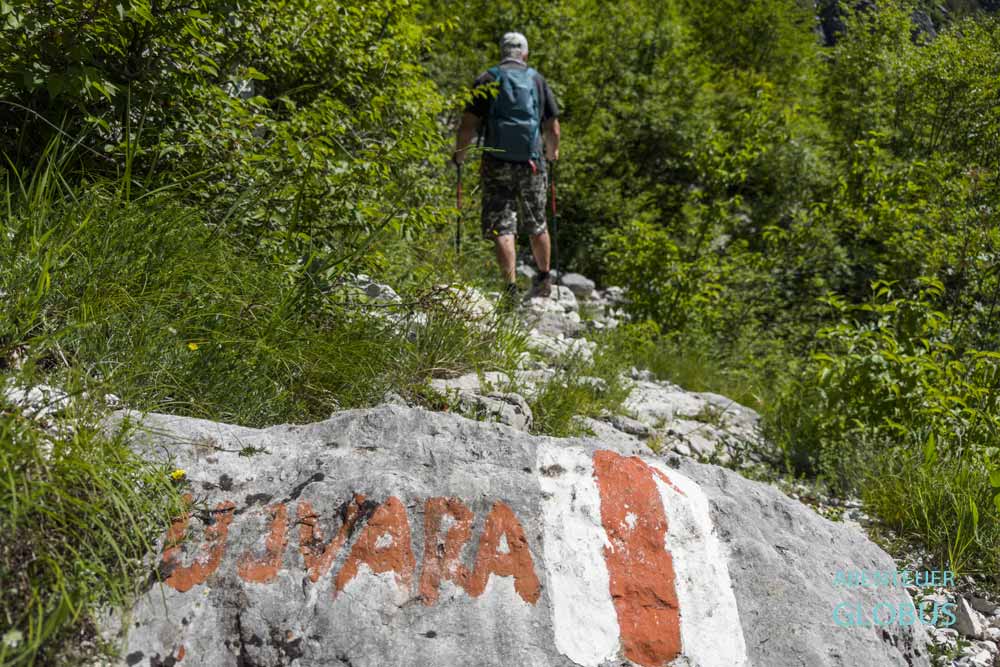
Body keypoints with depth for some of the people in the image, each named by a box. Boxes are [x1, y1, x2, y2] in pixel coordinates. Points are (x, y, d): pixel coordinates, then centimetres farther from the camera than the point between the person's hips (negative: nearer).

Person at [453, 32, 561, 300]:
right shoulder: (538, 80, 9)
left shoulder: (487, 80, 2)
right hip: (532, 163, 2)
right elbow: (552, 129, 10)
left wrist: (459, 155, 9)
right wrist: (552, 152, 28)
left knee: (502, 227, -1)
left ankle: (511, 286, -10)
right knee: (537, 225, 16)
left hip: (497, 163, -2)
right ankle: (544, 278, 31)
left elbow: (469, 124, -5)